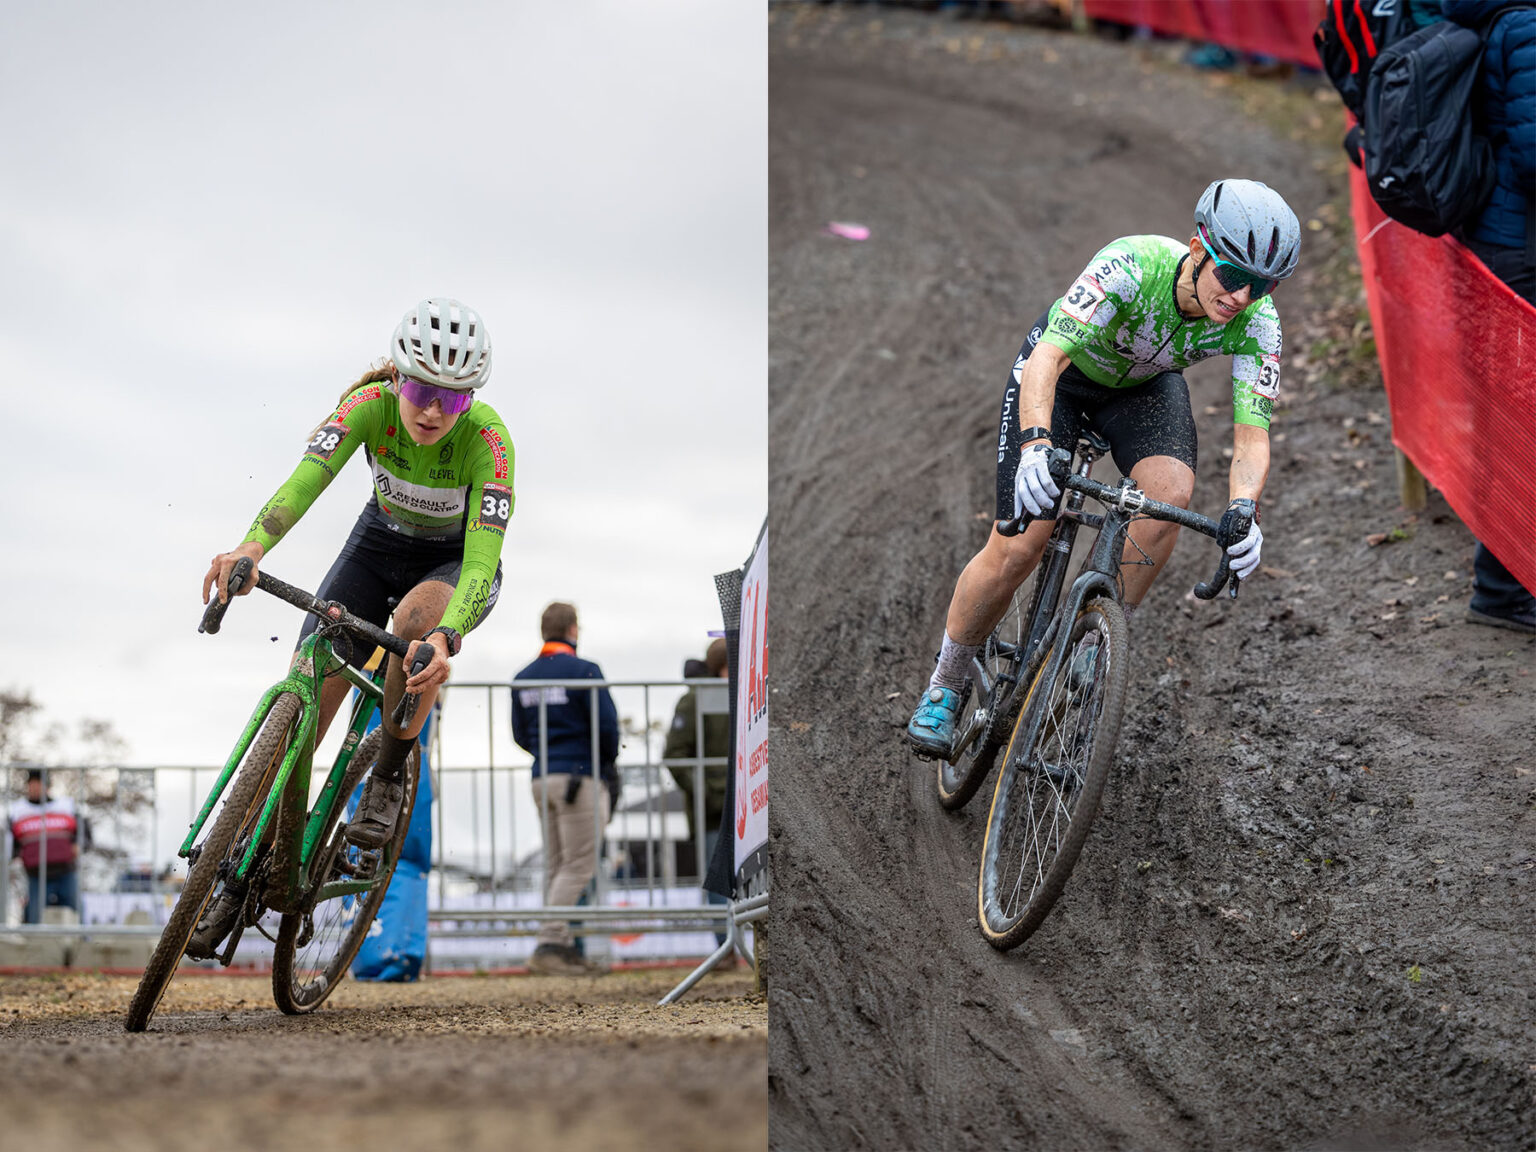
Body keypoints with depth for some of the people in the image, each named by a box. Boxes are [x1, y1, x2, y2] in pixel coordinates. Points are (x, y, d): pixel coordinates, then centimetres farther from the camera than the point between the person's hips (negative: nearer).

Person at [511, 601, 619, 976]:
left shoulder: (522, 678, 11)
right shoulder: (584, 671, -10)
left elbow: (519, 734, 15)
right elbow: (606, 724, -12)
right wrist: (608, 761, 7)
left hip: (542, 777, 7)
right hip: (579, 776, -7)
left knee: (556, 866, 12)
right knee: (578, 865, -6)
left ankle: (564, 946, 10)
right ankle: (549, 944, -16)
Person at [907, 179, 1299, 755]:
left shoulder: (1257, 321, -29)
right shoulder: (1132, 266, -40)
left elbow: (1252, 434, -31)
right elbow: (1047, 357, -48)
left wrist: (1244, 509, -51)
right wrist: (1036, 444, -65)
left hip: (1145, 385, 3)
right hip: (1063, 369, -3)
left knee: (1171, 490, -29)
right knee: (1018, 548, -13)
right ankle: (944, 686, 11)